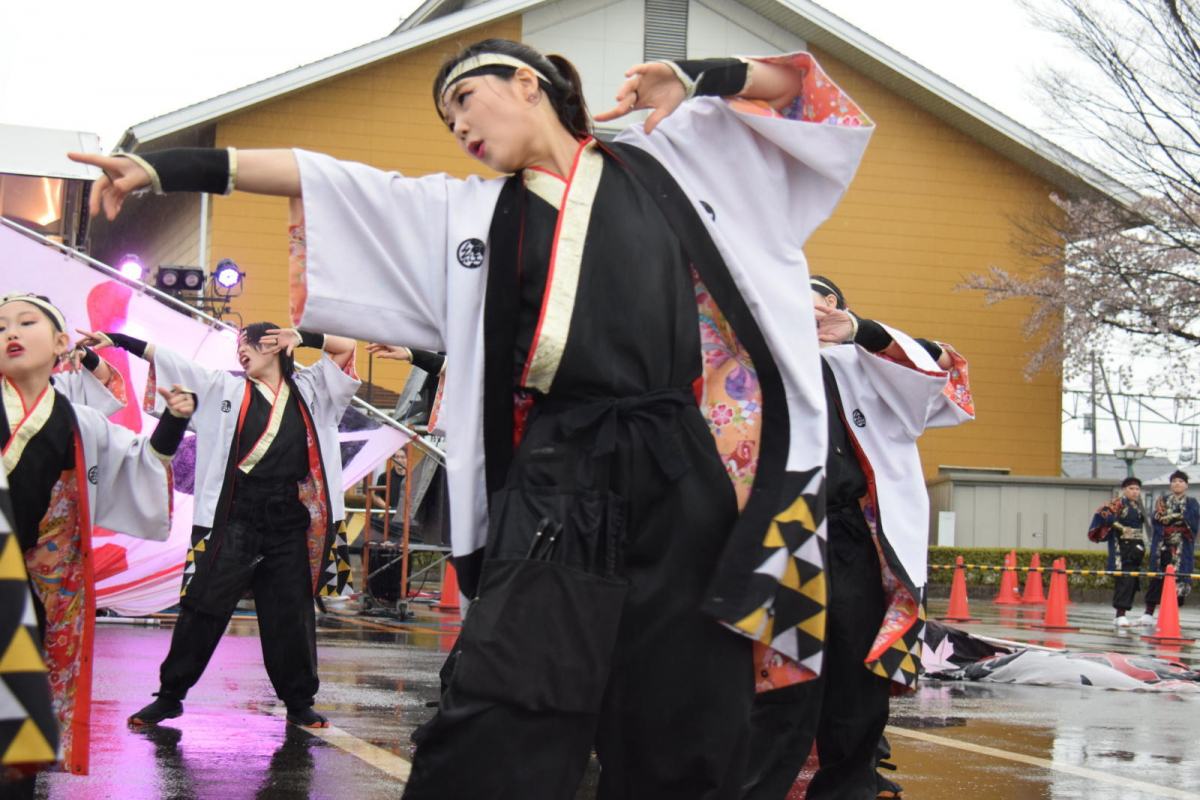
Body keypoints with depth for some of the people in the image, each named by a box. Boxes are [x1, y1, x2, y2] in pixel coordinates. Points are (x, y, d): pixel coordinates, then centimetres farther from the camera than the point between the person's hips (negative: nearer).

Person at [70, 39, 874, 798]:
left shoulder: (663, 159, 15)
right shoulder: (469, 210, 18)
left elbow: (794, 84, 21)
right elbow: (323, 180, 12)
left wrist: (695, 79, 5)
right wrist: (172, 167, 7)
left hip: (678, 474, 0)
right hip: (554, 482, 0)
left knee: (686, 733, 3)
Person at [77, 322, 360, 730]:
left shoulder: (309, 388, 11)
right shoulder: (225, 387, 10)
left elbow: (346, 346, 12)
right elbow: (166, 358, 8)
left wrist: (302, 337, 2)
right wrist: (117, 340, 4)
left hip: (290, 519, 1)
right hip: (235, 516, -1)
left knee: (290, 612, 6)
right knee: (203, 607, 0)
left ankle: (299, 702, 16)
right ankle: (170, 695, 9)